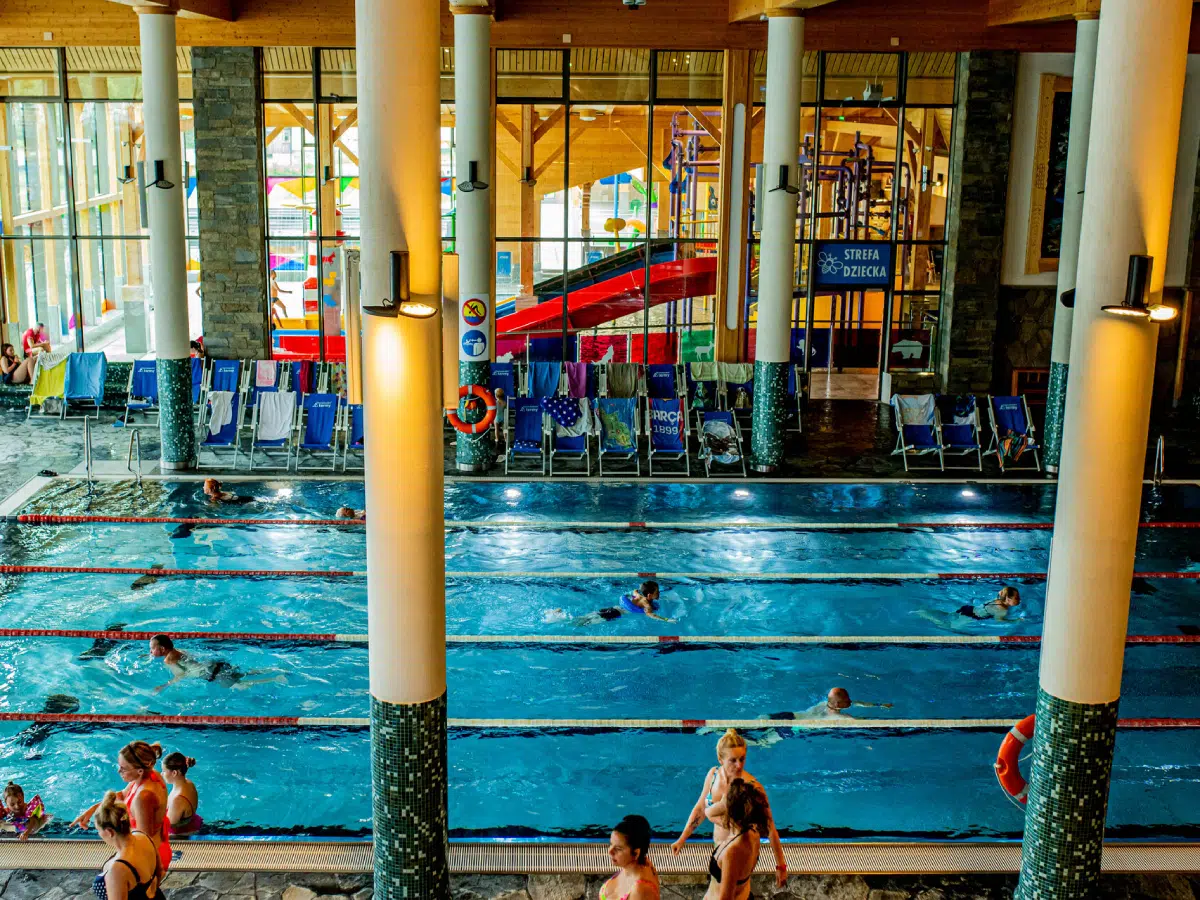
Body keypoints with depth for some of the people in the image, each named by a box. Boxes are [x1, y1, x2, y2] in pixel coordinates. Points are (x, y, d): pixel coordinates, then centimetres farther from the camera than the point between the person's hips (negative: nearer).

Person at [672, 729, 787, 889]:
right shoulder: (714, 774, -10)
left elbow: (770, 829, -21)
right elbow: (701, 808, 5)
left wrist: (781, 866, -22)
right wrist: (682, 840, 6)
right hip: (719, 848, 6)